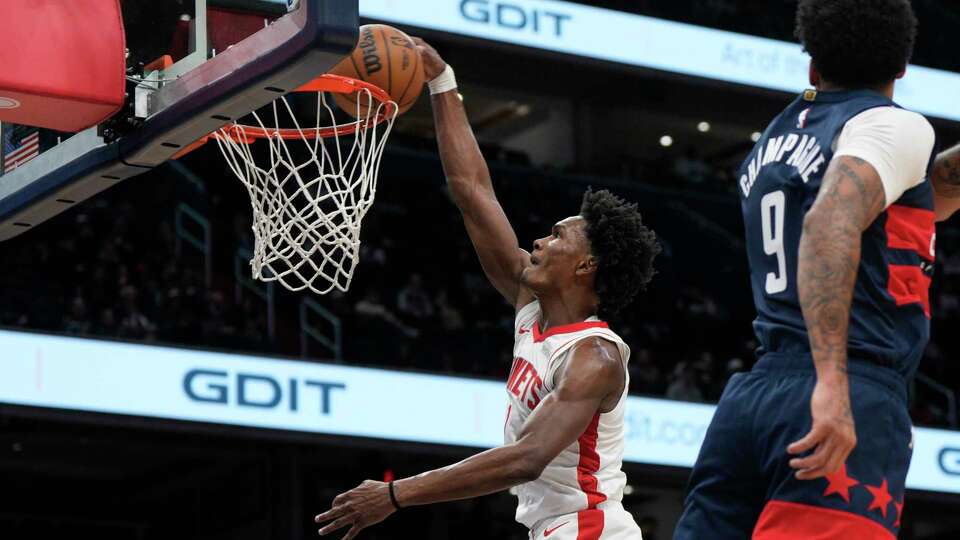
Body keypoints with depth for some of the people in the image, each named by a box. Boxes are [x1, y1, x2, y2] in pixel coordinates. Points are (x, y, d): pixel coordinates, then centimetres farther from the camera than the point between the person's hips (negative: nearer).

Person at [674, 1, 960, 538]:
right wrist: (833, 382, -28)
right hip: (852, 407, -7)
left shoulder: (775, 138, 23)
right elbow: (830, 223, -20)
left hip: (749, 396, 8)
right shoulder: (896, 126, -1)